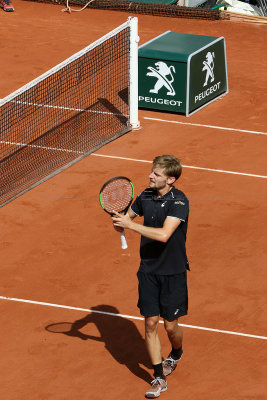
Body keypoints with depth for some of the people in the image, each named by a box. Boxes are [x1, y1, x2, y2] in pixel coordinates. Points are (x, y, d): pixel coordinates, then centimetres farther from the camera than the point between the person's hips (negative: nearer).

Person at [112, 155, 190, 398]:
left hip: (173, 271, -5)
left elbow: (164, 234, -30)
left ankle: (175, 355, 39)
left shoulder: (179, 202, -19)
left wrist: (130, 224, -28)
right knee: (150, 323, 1)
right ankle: (159, 378, 11)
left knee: (170, 325, 4)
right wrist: (120, 223, -9)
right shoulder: (145, 197, 0)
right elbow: (128, 218, 16)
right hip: (149, 270, 5)